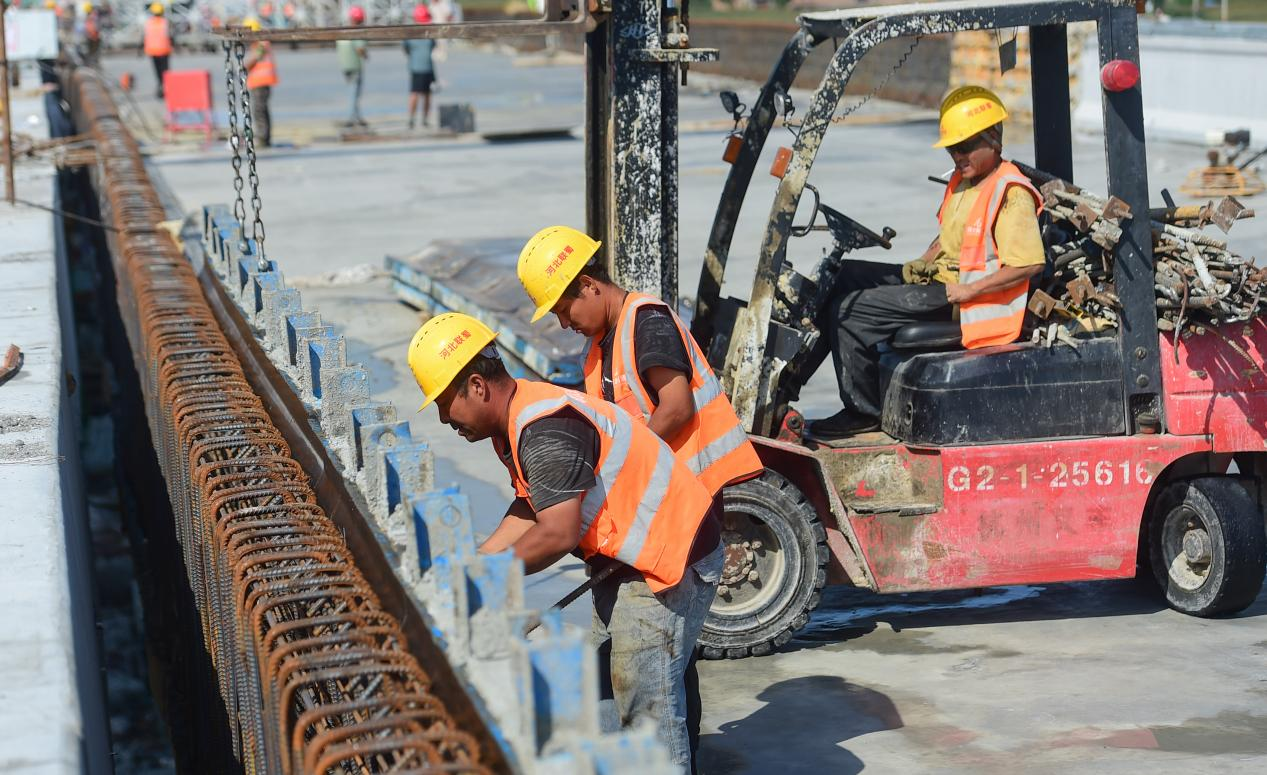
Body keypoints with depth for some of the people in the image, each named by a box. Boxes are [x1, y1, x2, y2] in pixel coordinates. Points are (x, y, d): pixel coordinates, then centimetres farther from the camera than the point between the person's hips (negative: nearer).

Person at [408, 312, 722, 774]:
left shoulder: (545, 429, -26)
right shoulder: (514, 424, 8)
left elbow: (558, 534, -29)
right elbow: (530, 510, 15)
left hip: (671, 559, -11)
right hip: (629, 558, 11)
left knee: (647, 704, -10)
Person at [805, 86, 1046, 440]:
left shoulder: (1011, 193, -17)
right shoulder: (962, 181, 13)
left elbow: (1030, 264, -24)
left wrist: (968, 291, -23)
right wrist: (921, 263, 7)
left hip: (959, 299, -10)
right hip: (937, 278, 10)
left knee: (847, 311, -16)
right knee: (846, 275, 11)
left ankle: (863, 411, -5)